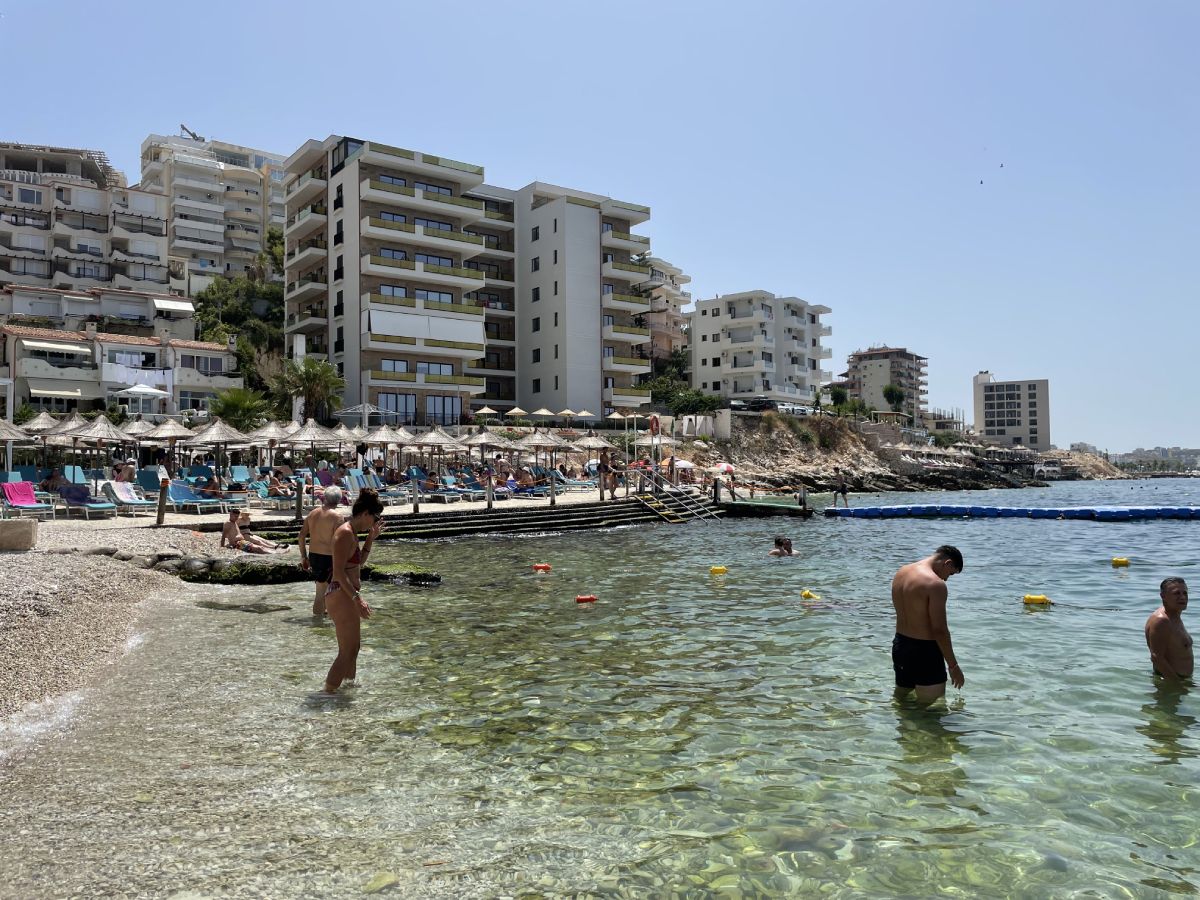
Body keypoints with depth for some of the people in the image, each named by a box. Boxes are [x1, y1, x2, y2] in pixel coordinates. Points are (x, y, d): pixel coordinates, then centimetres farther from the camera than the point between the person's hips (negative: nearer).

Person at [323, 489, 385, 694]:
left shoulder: (352, 533, 12)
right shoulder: (345, 533, -18)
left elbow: (359, 562, 23)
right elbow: (339, 572, -23)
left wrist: (371, 538, 15)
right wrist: (357, 598, -26)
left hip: (347, 595, 10)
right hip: (341, 596, -10)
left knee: (352, 649, 24)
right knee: (347, 652, -3)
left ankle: (349, 684, 39)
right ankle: (328, 691, 2)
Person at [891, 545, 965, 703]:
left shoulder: (902, 572, 5)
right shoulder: (935, 584, -21)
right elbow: (939, 630, -20)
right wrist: (953, 666, -12)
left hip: (900, 645, 8)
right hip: (924, 651, -8)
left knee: (901, 697, 24)